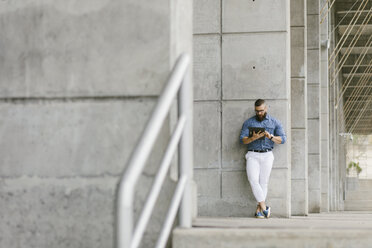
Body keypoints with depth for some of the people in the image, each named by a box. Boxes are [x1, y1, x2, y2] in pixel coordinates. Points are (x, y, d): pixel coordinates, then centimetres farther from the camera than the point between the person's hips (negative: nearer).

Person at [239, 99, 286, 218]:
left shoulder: (275, 122, 9)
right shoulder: (248, 122, 9)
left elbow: (283, 139, 2)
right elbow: (242, 139, 2)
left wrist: (270, 137, -17)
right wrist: (253, 138, -18)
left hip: (267, 155, 0)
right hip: (253, 155, 0)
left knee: (263, 182, -4)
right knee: (253, 180, -16)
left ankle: (258, 210, -1)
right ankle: (264, 207, -15)